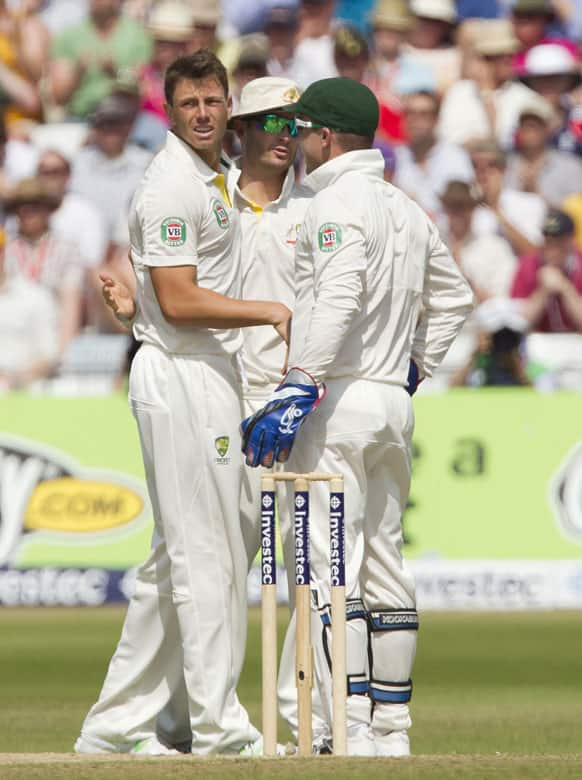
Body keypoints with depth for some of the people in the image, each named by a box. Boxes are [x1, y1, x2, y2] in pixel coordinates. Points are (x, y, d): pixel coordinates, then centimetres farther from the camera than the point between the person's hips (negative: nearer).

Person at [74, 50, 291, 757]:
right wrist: (270, 312, -16)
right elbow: (179, 302, -20)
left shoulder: (214, 178, 17)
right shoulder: (172, 186, -14)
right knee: (208, 558, -7)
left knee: (175, 559, 12)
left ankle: (118, 724, 15)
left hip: (206, 374, 10)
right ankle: (220, 728, -3)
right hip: (184, 377, -10)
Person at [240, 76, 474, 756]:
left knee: (329, 571, -9)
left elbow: (339, 300, -24)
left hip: (339, 400, -9)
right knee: (385, 567, 12)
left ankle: (351, 734, -15)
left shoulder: (337, 203, -11)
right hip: (394, 404, 9)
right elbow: (453, 296, 27)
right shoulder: (406, 209, 17)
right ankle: (391, 730, 14)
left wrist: (297, 392, -28)